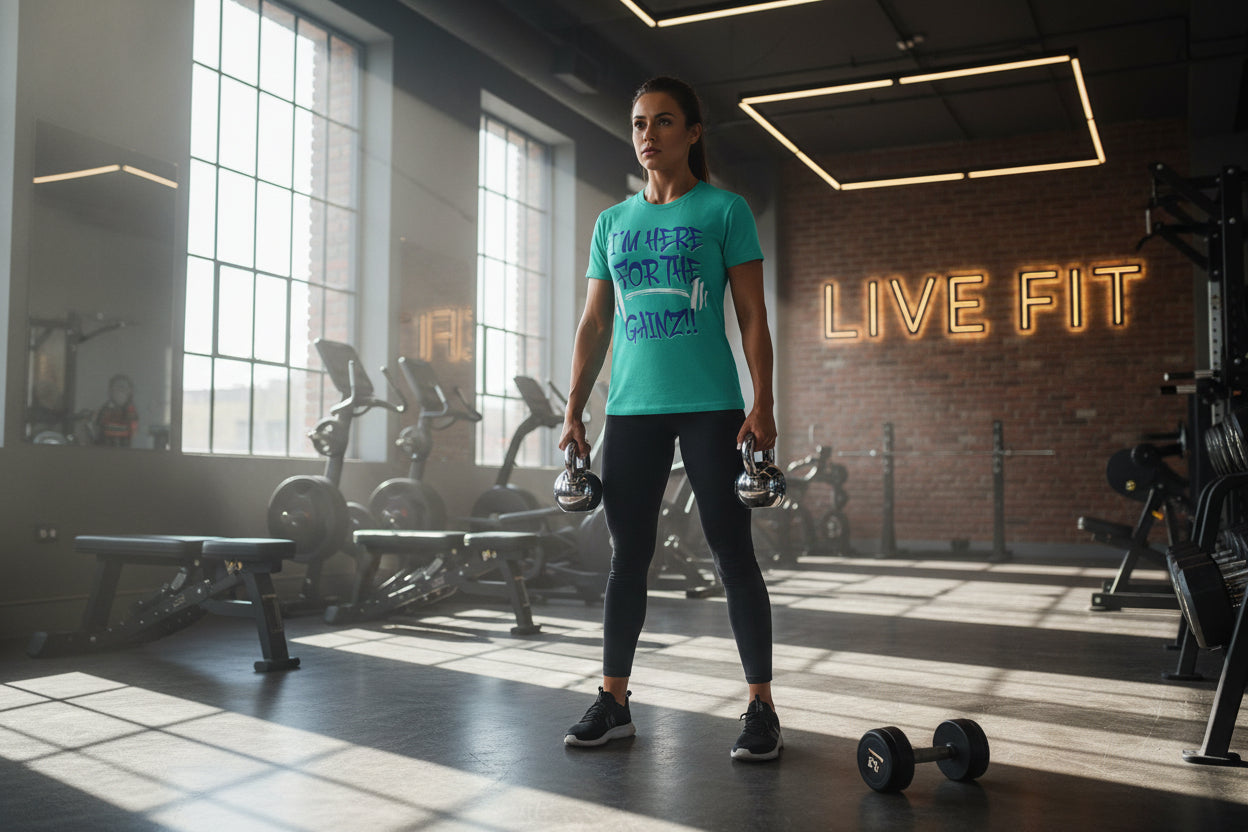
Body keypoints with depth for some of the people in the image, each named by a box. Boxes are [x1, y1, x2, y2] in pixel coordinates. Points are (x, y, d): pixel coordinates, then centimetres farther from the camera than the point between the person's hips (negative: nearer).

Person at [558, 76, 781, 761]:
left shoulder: (724, 211, 3)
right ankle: (613, 702, 17)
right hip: (632, 408, 4)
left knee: (732, 552, -2)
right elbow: (594, 325, 14)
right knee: (628, 557, 8)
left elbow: (752, 317, -1)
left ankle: (761, 708, 6)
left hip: (709, 405, -4)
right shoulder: (613, 223, 14)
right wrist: (574, 413, 7)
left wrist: (763, 404, -11)